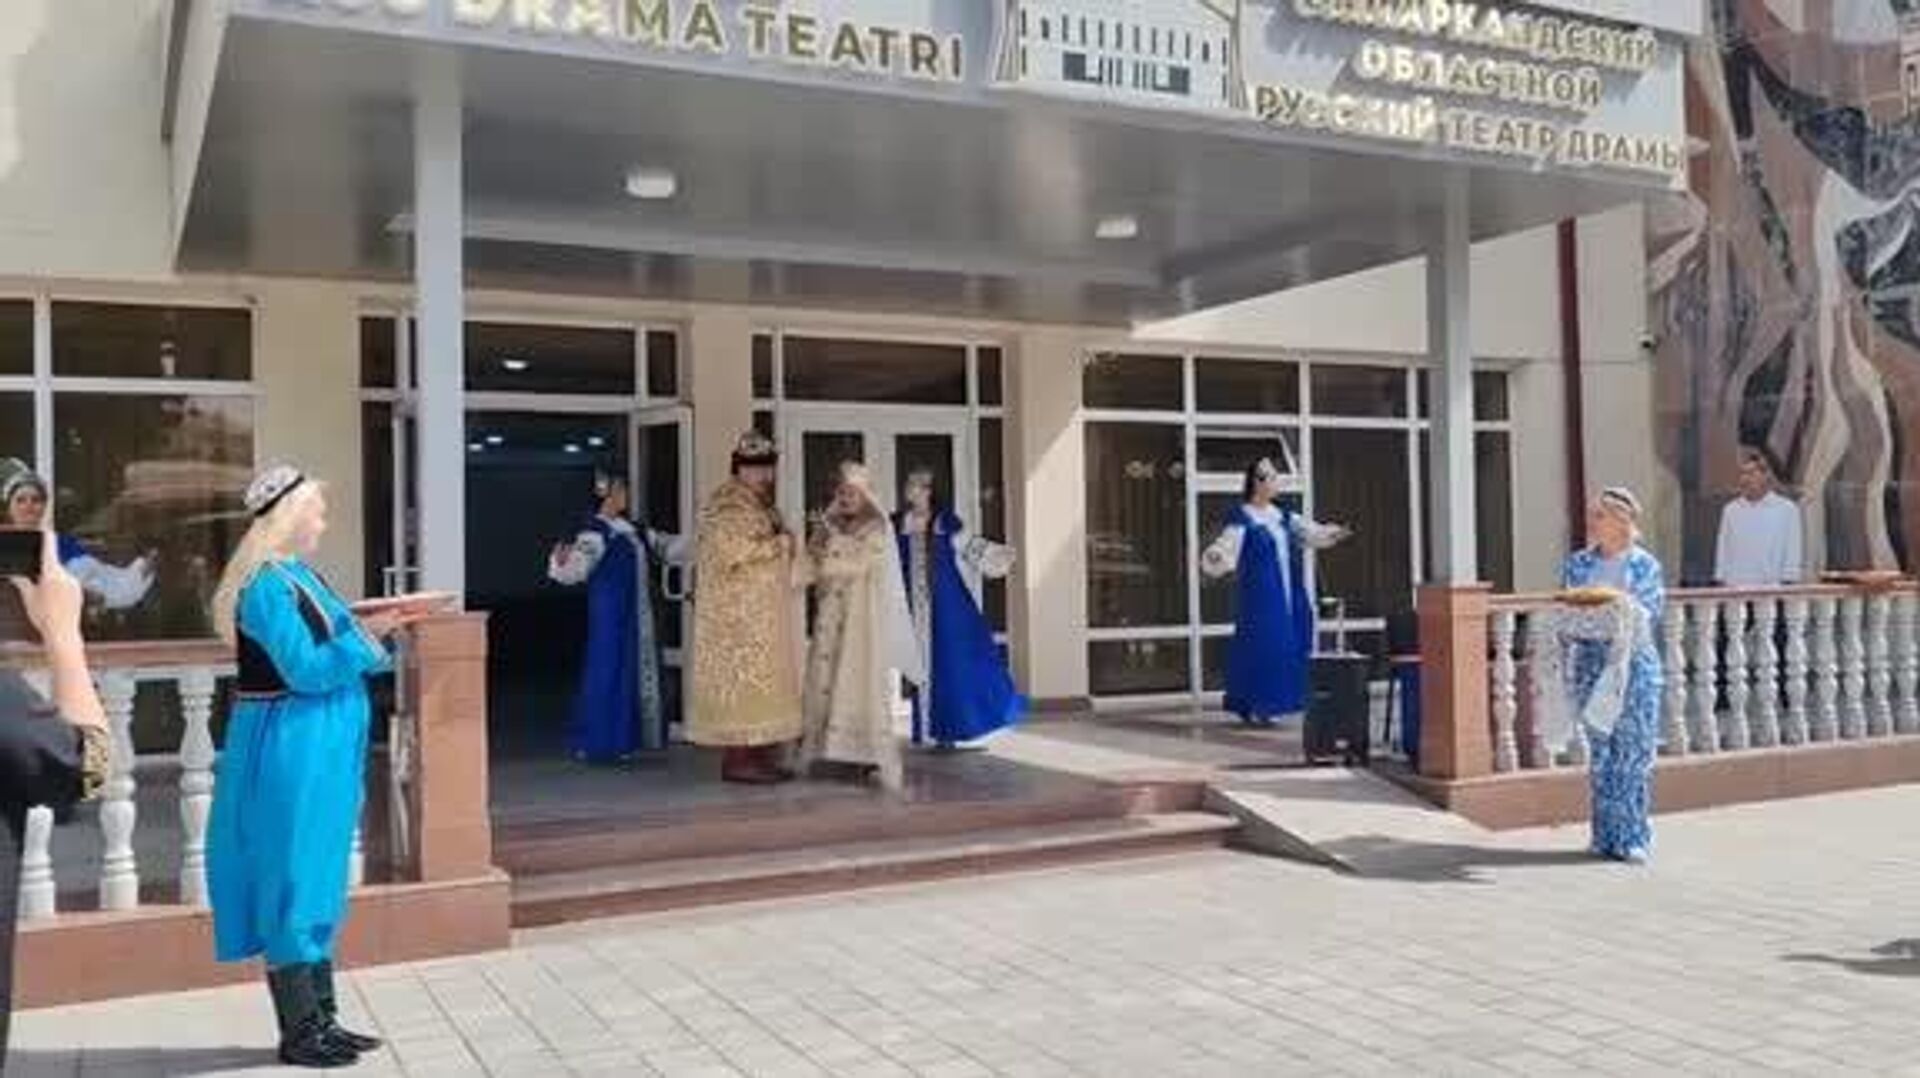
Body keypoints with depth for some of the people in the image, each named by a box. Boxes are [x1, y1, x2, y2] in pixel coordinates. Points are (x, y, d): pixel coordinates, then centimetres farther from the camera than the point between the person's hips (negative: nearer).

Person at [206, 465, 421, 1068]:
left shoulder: (298, 576, 12)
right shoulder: (267, 584, -16)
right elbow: (305, 670, -21)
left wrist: (371, 631, 3)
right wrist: (365, 632, -16)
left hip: (318, 750, 10)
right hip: (288, 752, -10)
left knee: (317, 881, 13)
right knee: (292, 882, -1)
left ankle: (321, 1019, 23)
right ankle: (298, 1031, 9)